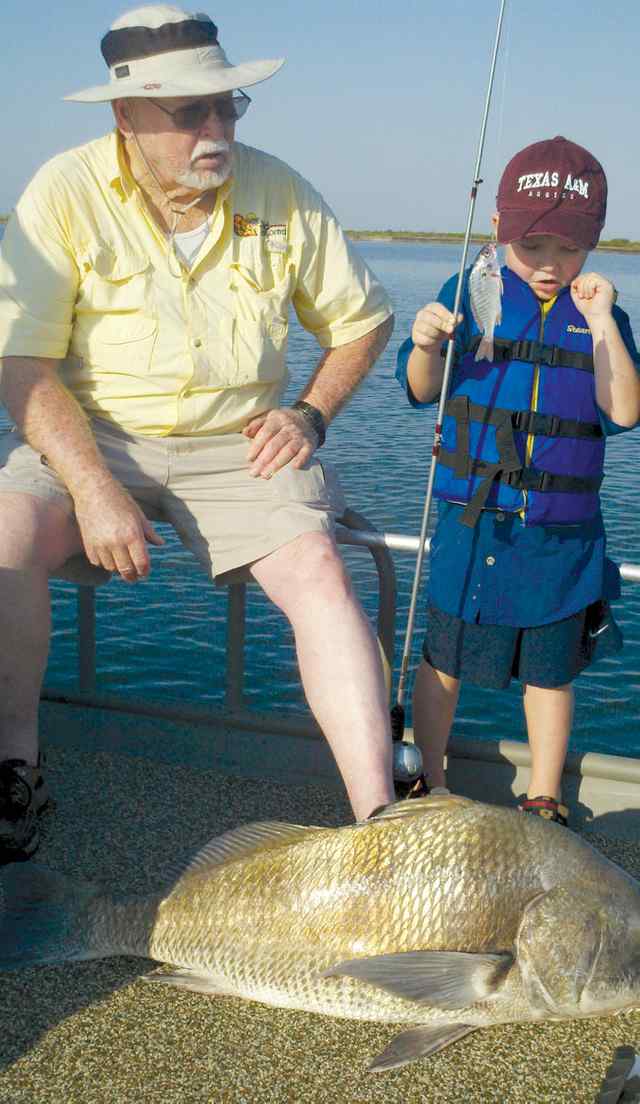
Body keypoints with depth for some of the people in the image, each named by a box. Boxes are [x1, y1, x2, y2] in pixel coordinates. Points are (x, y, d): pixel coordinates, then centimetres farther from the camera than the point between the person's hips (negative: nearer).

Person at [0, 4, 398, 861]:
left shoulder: (279, 192, 0)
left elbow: (363, 317, 13)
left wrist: (311, 413, -4)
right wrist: (93, 489, -24)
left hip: (237, 443, 1)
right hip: (90, 436, -1)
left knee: (319, 573, -23)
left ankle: (380, 818, -19)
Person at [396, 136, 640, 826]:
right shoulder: (471, 295, -1)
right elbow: (421, 391, -4)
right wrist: (425, 344, -25)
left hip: (564, 533, 2)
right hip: (474, 522, -1)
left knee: (550, 671, 13)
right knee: (444, 659, 7)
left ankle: (543, 800, 32)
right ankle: (428, 782, 29)